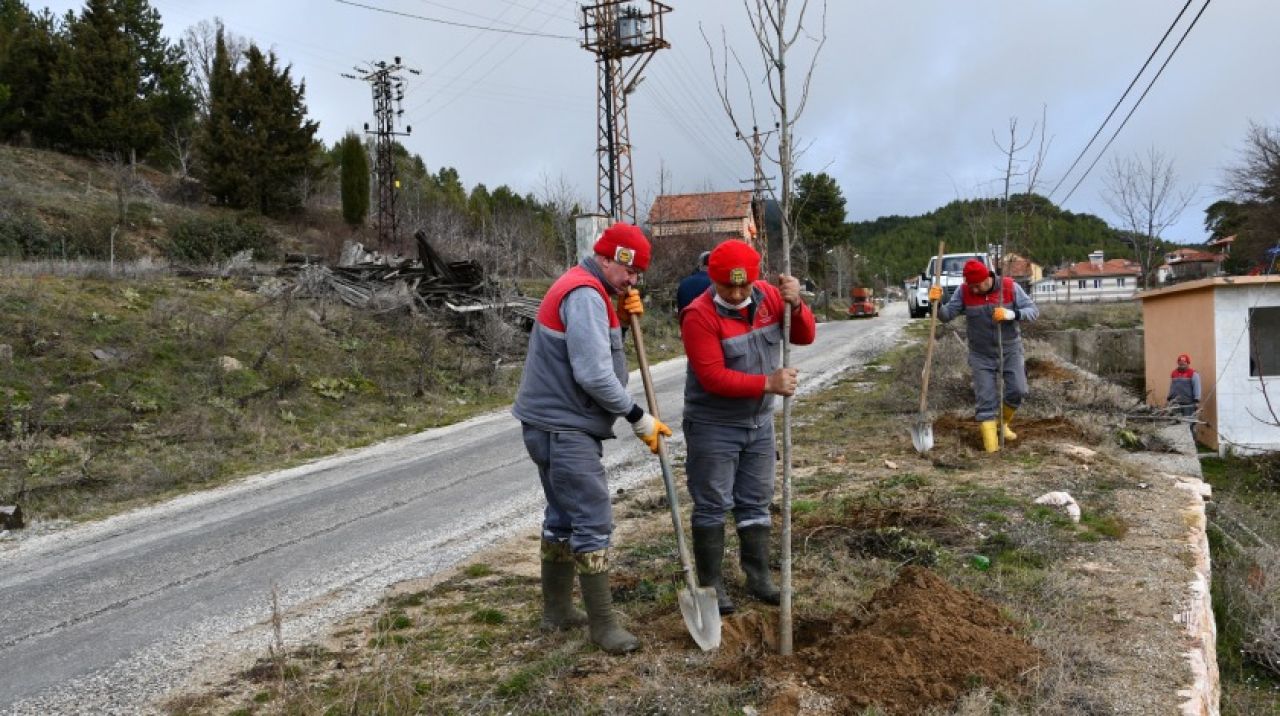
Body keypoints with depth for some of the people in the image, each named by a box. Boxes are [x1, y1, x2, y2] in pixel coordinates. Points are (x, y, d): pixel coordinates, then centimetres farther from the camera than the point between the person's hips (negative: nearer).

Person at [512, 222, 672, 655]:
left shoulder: (582, 289, 16)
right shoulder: (585, 295, -18)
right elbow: (594, 374, -24)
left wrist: (621, 319, 1)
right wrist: (638, 418, -15)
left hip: (552, 425, 11)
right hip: (565, 430, -11)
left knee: (562, 520, 18)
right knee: (593, 526, -5)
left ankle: (557, 611, 30)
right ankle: (603, 626, 4)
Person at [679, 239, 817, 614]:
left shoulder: (767, 295, -2)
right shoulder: (699, 315, -21)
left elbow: (806, 336, -3)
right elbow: (713, 377, -25)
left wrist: (795, 304, -22)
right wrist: (768, 383, -29)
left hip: (759, 422, 6)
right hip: (713, 427, -6)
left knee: (756, 502, 14)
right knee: (712, 506, 3)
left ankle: (759, 576, 25)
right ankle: (710, 583, 15)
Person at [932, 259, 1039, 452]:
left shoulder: (1010, 287, -14)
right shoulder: (963, 292, -11)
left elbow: (1033, 311, -13)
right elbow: (946, 315, -12)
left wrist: (1011, 314, -32)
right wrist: (937, 303, -33)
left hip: (1010, 350, 1)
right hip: (981, 354, -1)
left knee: (1017, 391, -1)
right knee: (986, 400, -5)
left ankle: (1002, 424, 30)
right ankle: (991, 447, -4)